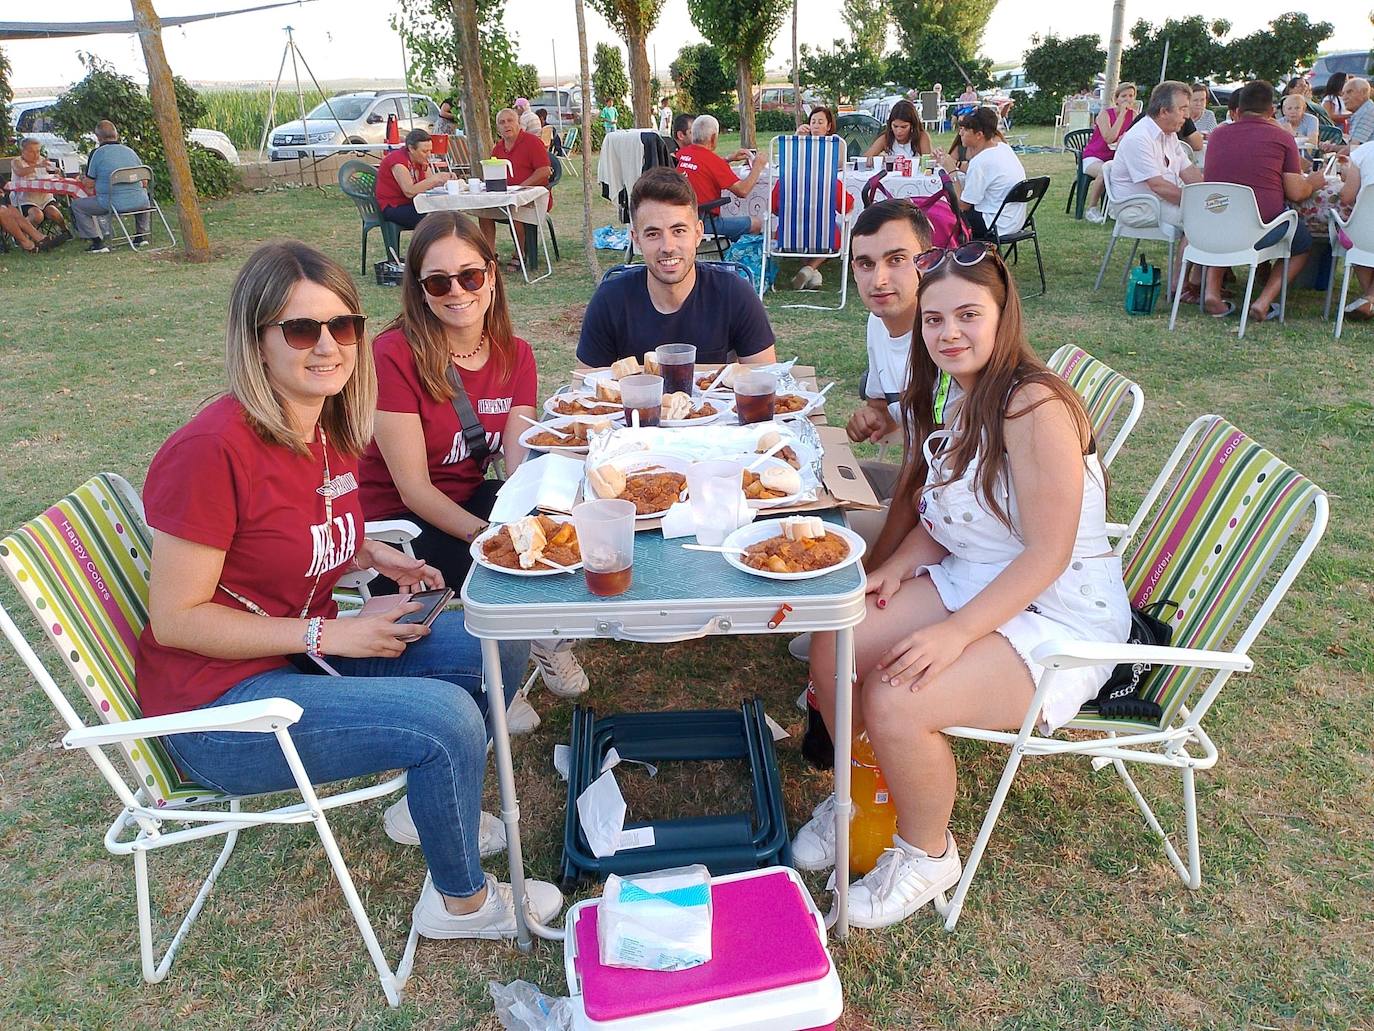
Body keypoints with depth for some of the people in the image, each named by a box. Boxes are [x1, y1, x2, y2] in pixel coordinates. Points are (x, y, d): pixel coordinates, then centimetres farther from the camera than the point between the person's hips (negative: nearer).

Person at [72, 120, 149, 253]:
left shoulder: (97, 153, -4)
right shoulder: (130, 151, 9)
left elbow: (89, 184, -1)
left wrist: (83, 178, 22)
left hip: (113, 204, -4)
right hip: (138, 203, 5)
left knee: (76, 205, 13)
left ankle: (98, 242, 2)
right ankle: (142, 235, 33)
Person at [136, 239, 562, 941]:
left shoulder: (330, 430, 1)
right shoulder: (214, 447, -24)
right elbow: (176, 619, -21)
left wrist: (376, 556, -1)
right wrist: (333, 633, -21)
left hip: (309, 648, 9)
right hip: (219, 701, -8)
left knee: (499, 646, 0)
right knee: (446, 718, -24)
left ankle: (428, 803, 22)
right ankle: (462, 902, 4)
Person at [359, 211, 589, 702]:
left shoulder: (515, 355, -1)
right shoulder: (395, 354, -18)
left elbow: (520, 464, -12)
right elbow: (413, 488, -19)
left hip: (473, 506, 5)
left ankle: (550, 636, 6)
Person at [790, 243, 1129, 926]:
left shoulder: (1034, 408, -22)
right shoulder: (967, 399, 6)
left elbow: (1047, 553, -24)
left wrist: (956, 632, -29)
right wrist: (899, 564, -6)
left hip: (1058, 620, -8)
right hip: (971, 583, 8)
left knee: (895, 701, -26)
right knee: (831, 646, -9)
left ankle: (927, 854, 3)